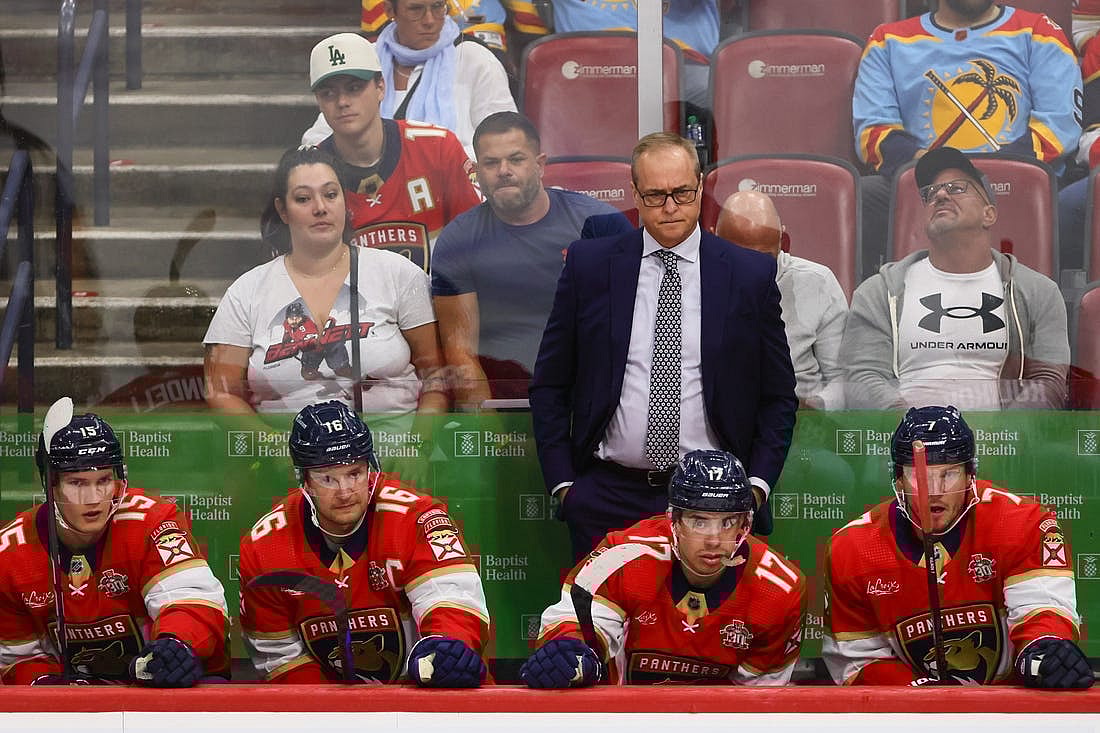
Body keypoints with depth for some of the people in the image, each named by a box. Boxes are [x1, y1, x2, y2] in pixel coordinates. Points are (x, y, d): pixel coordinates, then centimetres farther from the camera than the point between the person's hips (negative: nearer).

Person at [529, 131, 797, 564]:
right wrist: (562, 483, 0)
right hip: (607, 497, 0)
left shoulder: (751, 275, 4)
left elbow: (778, 398, 9)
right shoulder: (588, 265, 5)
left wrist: (757, 487, -2)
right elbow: (549, 386, 9)